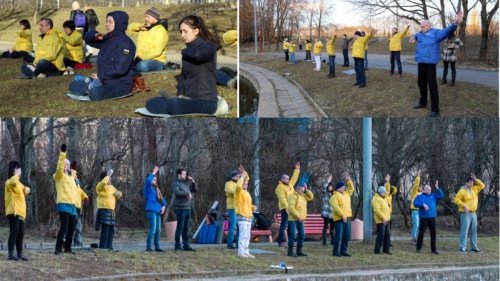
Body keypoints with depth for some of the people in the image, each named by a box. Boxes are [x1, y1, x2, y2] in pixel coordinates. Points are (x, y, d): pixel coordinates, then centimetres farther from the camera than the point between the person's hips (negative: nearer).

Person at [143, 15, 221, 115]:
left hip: (205, 101, -8)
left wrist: (185, 51, -7)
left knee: (174, 106, -37)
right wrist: (180, 95, 0)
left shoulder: (208, 47, -7)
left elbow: (197, 54, -30)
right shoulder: (188, 51, 17)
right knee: (151, 104, -11)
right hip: (188, 99, 8)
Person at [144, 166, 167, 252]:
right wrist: (153, 173, -15)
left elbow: (162, 199, 24)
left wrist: (164, 206, 4)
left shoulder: (157, 189, 21)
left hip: (158, 211, 8)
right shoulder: (148, 188, -1)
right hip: (151, 210, -8)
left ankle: (157, 247, 16)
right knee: (152, 229, -15)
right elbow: (148, 181, -24)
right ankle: (148, 247, -14)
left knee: (158, 230, 10)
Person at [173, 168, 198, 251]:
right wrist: (187, 193, -21)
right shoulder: (177, 184, -3)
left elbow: (195, 190, 20)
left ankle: (186, 245, 12)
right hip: (181, 208, -7)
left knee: (186, 228, 9)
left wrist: (193, 182, 7)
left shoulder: (187, 183, 16)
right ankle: (177, 246, -1)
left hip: (188, 208, 7)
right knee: (180, 227, -5)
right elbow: (176, 192, -20)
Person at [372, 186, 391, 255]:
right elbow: (377, 210, -24)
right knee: (381, 235, -8)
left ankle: (386, 249, 17)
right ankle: (377, 250, -2)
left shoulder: (383, 198, 17)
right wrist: (383, 218, -24)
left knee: (387, 235, 11)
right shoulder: (376, 199, -15)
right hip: (381, 221, -10)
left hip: (386, 220, 10)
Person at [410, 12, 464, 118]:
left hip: (430, 64, -8)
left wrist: (455, 24, -45)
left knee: (432, 86, -7)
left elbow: (447, 31, -26)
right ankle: (423, 103, 40)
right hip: (421, 63, 8)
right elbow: (416, 35, 37)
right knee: (421, 84, 21)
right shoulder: (421, 34, 13)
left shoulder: (435, 33, -10)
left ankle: (435, 110, -6)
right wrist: (414, 37, 13)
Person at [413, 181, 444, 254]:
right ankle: (418, 248, 5)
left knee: (433, 234, 4)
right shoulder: (420, 196, 3)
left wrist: (437, 188, -1)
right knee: (421, 233, -5)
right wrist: (423, 204, -21)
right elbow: (415, 203, -10)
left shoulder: (433, 196, 14)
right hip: (424, 218, -4)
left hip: (432, 217, 4)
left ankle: (434, 249, 10)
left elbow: (441, 196, 8)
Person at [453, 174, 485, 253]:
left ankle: (474, 247, 16)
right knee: (464, 231, -8)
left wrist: (476, 180, 2)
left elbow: (482, 186, 14)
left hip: (473, 213, 7)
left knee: (474, 231, 10)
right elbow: (456, 200, -13)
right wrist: (464, 205, -22)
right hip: (466, 214, -7)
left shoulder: (474, 189, 12)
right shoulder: (462, 191, -9)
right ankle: (462, 248, -8)